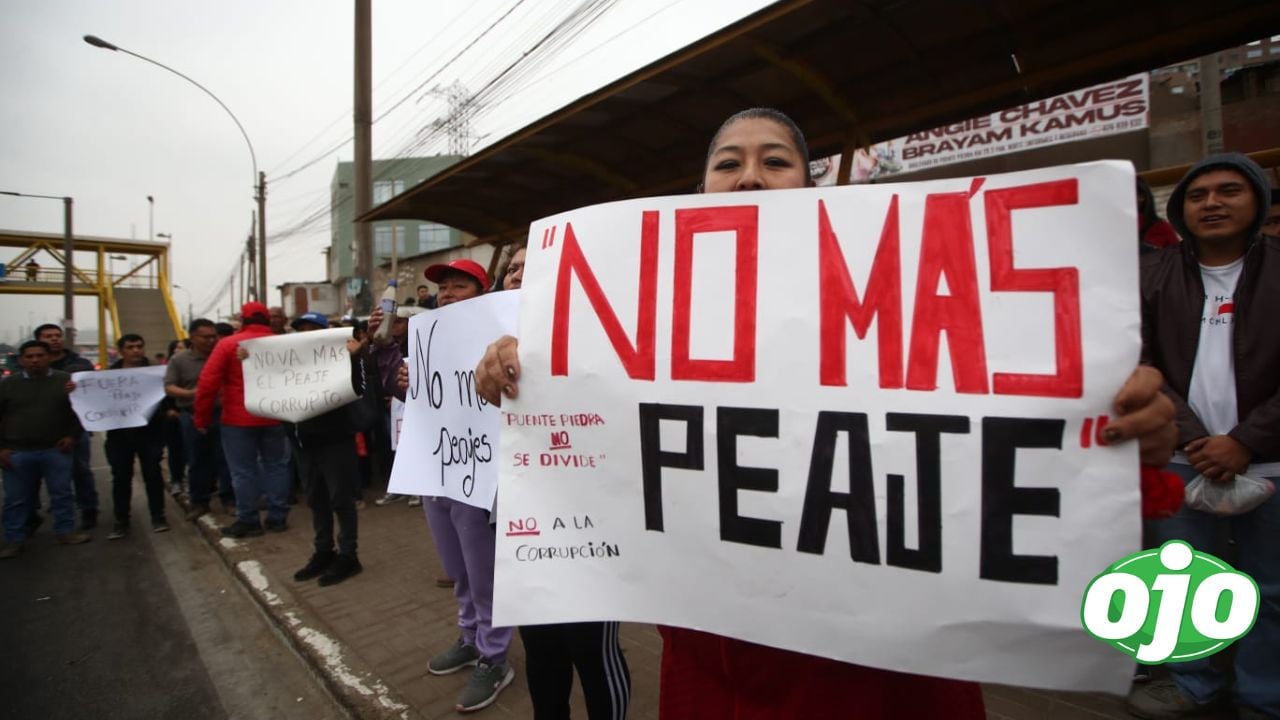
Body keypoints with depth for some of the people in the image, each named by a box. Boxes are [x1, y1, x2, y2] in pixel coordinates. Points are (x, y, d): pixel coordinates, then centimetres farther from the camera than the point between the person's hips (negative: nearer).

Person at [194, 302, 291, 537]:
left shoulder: (228, 344, -5)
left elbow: (207, 383, -8)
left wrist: (203, 418, 0)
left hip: (239, 419, -3)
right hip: (274, 418, 3)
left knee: (243, 471, 5)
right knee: (276, 466, 11)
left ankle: (248, 521, 11)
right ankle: (278, 518, 16)